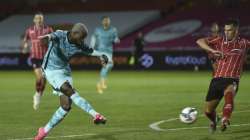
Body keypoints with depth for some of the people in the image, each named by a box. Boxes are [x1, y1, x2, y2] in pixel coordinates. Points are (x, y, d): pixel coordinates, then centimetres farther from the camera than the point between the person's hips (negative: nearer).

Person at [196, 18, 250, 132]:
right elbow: (200, 41, -1)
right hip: (217, 79, 3)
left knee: (229, 93, -39)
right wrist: (213, 50, -15)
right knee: (208, 111, 7)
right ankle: (214, 122, 41)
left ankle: (225, 121, -46)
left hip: (232, 80, -3)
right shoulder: (220, 41, 5)